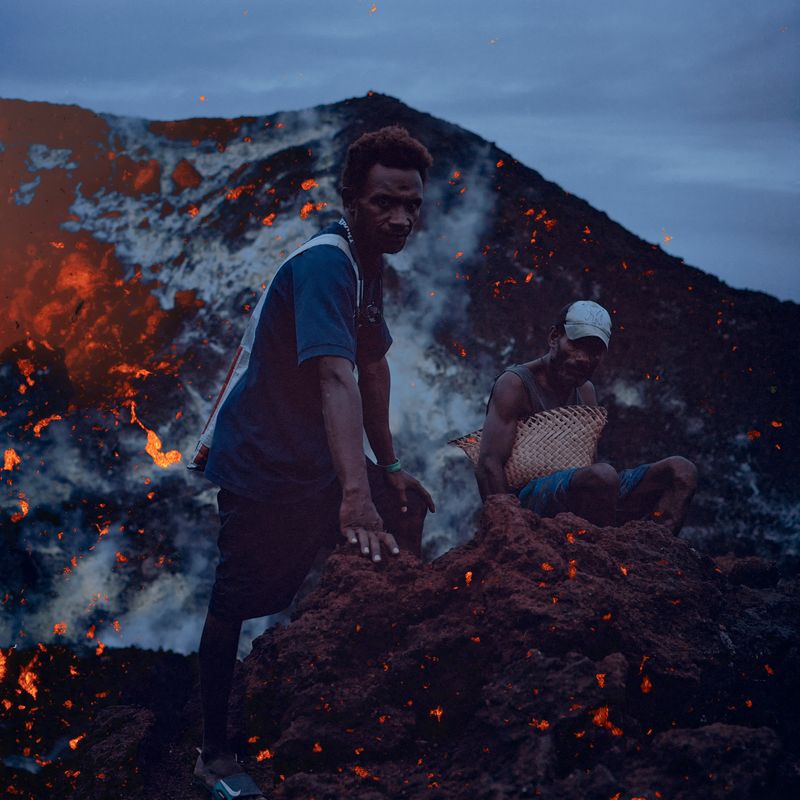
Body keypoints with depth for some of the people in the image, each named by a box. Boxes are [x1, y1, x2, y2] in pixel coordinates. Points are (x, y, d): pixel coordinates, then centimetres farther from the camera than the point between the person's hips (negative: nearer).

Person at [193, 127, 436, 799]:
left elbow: (373, 365, 13)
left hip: (316, 462, 10)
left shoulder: (369, 264, 6)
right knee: (239, 604, -2)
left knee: (406, 514, 14)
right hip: (262, 464, -9)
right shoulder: (324, 263, -24)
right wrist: (355, 494, -47)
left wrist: (390, 466, 13)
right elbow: (336, 377, -38)